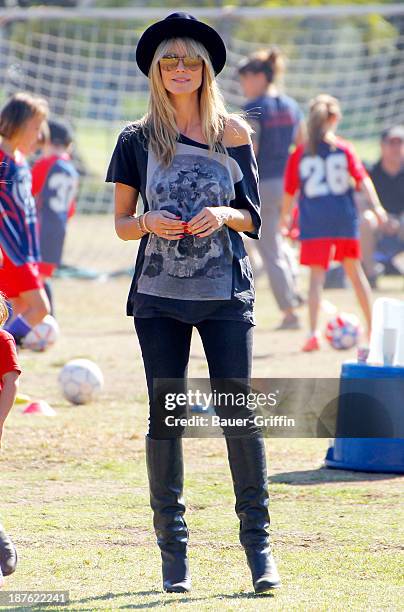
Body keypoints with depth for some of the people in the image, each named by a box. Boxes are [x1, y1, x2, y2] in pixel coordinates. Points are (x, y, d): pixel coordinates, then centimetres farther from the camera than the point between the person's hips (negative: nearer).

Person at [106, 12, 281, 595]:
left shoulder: (234, 132, 7)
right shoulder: (137, 139, 6)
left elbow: (253, 217, 10)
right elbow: (120, 222, 9)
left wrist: (224, 216, -11)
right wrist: (150, 224, -12)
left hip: (225, 292, 0)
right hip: (159, 294, 0)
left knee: (239, 413, -7)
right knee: (166, 416, 0)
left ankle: (258, 542, -1)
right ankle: (172, 548, 6)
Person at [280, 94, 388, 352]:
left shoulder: (299, 154, 2)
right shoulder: (345, 149, 3)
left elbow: (290, 190, 6)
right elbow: (362, 178, -6)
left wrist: (285, 216, 20)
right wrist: (376, 206, -8)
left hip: (314, 221, -1)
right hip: (345, 219, 1)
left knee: (317, 275, -5)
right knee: (355, 270, 15)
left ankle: (314, 332, -21)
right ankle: (372, 327, 22)